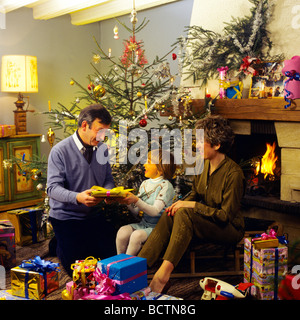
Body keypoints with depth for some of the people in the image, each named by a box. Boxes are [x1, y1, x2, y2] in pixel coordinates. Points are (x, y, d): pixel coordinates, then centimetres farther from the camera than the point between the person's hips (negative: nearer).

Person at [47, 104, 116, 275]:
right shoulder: (60, 150, -14)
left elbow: (108, 179, 9)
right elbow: (53, 188, -19)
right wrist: (77, 197, -37)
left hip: (94, 215, 5)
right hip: (66, 217, -5)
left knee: (111, 258, 1)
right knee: (75, 268, -9)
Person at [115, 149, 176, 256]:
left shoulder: (165, 185, -8)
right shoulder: (144, 184, 13)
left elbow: (155, 211, -19)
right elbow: (136, 211, 12)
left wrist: (136, 200, -30)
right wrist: (128, 202, -8)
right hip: (143, 223, 6)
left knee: (137, 235, -31)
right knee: (122, 231, -21)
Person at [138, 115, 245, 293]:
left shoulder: (233, 173, -21)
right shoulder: (205, 165, 3)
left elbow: (226, 215, -21)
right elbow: (195, 195, 15)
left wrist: (191, 205, -22)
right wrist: (181, 203, -7)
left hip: (229, 229, -7)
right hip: (207, 220, 7)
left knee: (184, 213, -31)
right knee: (169, 216, -20)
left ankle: (164, 272, -36)